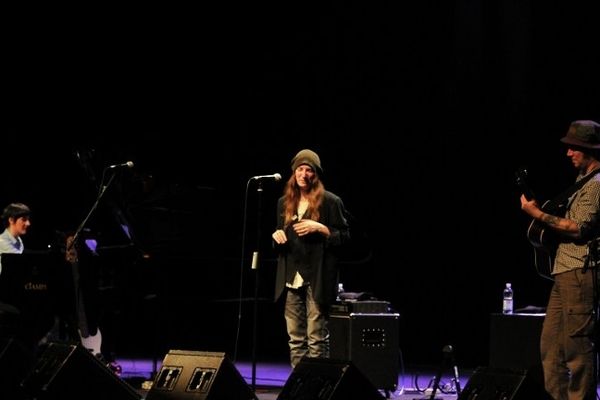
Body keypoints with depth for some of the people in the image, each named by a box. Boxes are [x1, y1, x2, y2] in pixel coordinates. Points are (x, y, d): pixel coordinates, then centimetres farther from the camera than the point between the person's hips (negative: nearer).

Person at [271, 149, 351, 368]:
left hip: (317, 278, -5)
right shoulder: (284, 202, 16)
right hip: (291, 278, 5)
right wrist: (277, 235, 4)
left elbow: (344, 237, -2)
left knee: (316, 338, -7)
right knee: (295, 338, 6)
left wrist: (320, 228, -15)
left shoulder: (330, 201, -1)